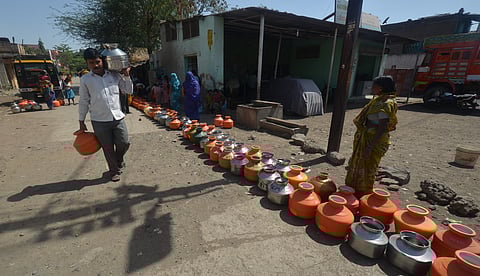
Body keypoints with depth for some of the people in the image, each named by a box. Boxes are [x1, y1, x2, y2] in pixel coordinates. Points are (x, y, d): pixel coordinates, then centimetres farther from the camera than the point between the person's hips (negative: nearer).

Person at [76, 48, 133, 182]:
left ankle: (119, 160, 33)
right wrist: (81, 122, 7)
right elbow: (83, 102, 6)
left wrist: (126, 76, 2)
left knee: (124, 143, 1)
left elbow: (129, 90, 15)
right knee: (108, 148, 7)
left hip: (118, 117, 1)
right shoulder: (85, 79, 2)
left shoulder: (114, 75, 5)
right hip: (99, 121, -1)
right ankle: (114, 170, 26)